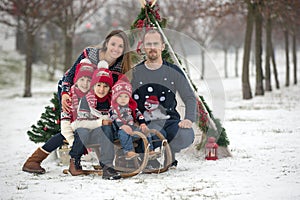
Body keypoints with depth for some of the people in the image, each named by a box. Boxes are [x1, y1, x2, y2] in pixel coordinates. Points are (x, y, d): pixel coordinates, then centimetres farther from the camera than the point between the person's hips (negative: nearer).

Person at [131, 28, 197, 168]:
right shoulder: (135, 72, 8)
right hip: (145, 122, -2)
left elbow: (190, 98, 10)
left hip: (170, 119, 2)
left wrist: (189, 119, -9)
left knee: (186, 135, -30)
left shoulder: (174, 71, 11)